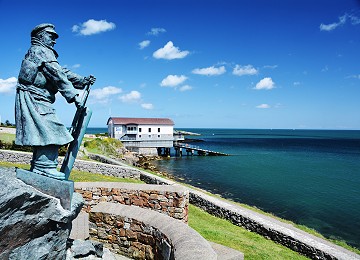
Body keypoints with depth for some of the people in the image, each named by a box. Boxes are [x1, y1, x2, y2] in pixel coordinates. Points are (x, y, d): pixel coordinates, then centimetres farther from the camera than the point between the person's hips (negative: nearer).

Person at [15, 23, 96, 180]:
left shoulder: (45, 53, 28)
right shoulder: (41, 50, -3)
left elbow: (63, 72, 19)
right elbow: (57, 75, -15)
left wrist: (83, 80, 7)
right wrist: (73, 96, -20)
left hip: (36, 100, 10)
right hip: (34, 98, -10)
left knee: (43, 134, 9)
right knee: (50, 131, -17)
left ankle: (38, 167, 12)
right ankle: (45, 167, -19)